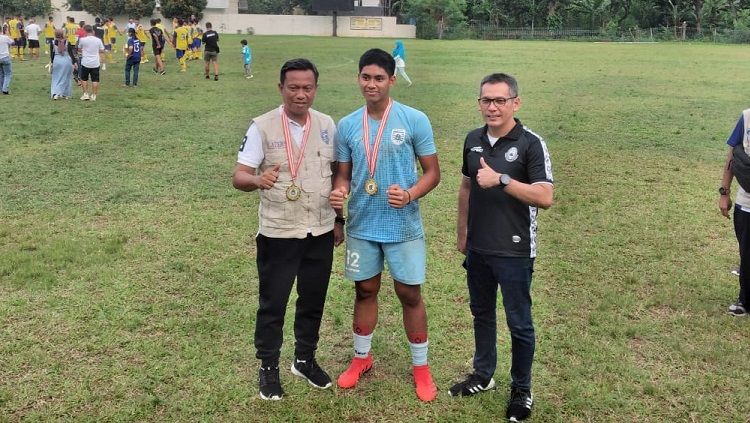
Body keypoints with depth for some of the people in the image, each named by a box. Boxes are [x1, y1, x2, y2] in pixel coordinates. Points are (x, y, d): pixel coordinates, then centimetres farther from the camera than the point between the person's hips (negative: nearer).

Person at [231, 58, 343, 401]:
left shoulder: (327, 125, 2)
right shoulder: (262, 127, -10)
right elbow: (239, 177, -11)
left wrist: (339, 219, 11)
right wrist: (258, 180, -34)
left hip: (321, 231, 4)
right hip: (278, 233, -4)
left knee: (313, 300, 16)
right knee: (273, 302, 7)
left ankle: (305, 359, 35)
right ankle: (268, 368, 25)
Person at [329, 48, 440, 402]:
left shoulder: (415, 120, -9)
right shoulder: (347, 125, 0)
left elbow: (432, 171, -5)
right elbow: (344, 173, 8)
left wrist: (410, 195, -24)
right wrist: (339, 192, -15)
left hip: (403, 226, -3)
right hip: (361, 226, 3)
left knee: (410, 294, 7)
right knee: (365, 291, 16)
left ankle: (421, 367, 24)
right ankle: (361, 358, 35)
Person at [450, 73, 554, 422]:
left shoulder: (531, 144, -14)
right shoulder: (473, 140, 4)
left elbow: (545, 197, -22)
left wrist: (501, 179, -29)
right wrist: (462, 233, 16)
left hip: (514, 252, -5)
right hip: (477, 248, 6)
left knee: (519, 323, 7)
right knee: (481, 313, 19)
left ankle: (522, 391, 23)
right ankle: (483, 375, 37)